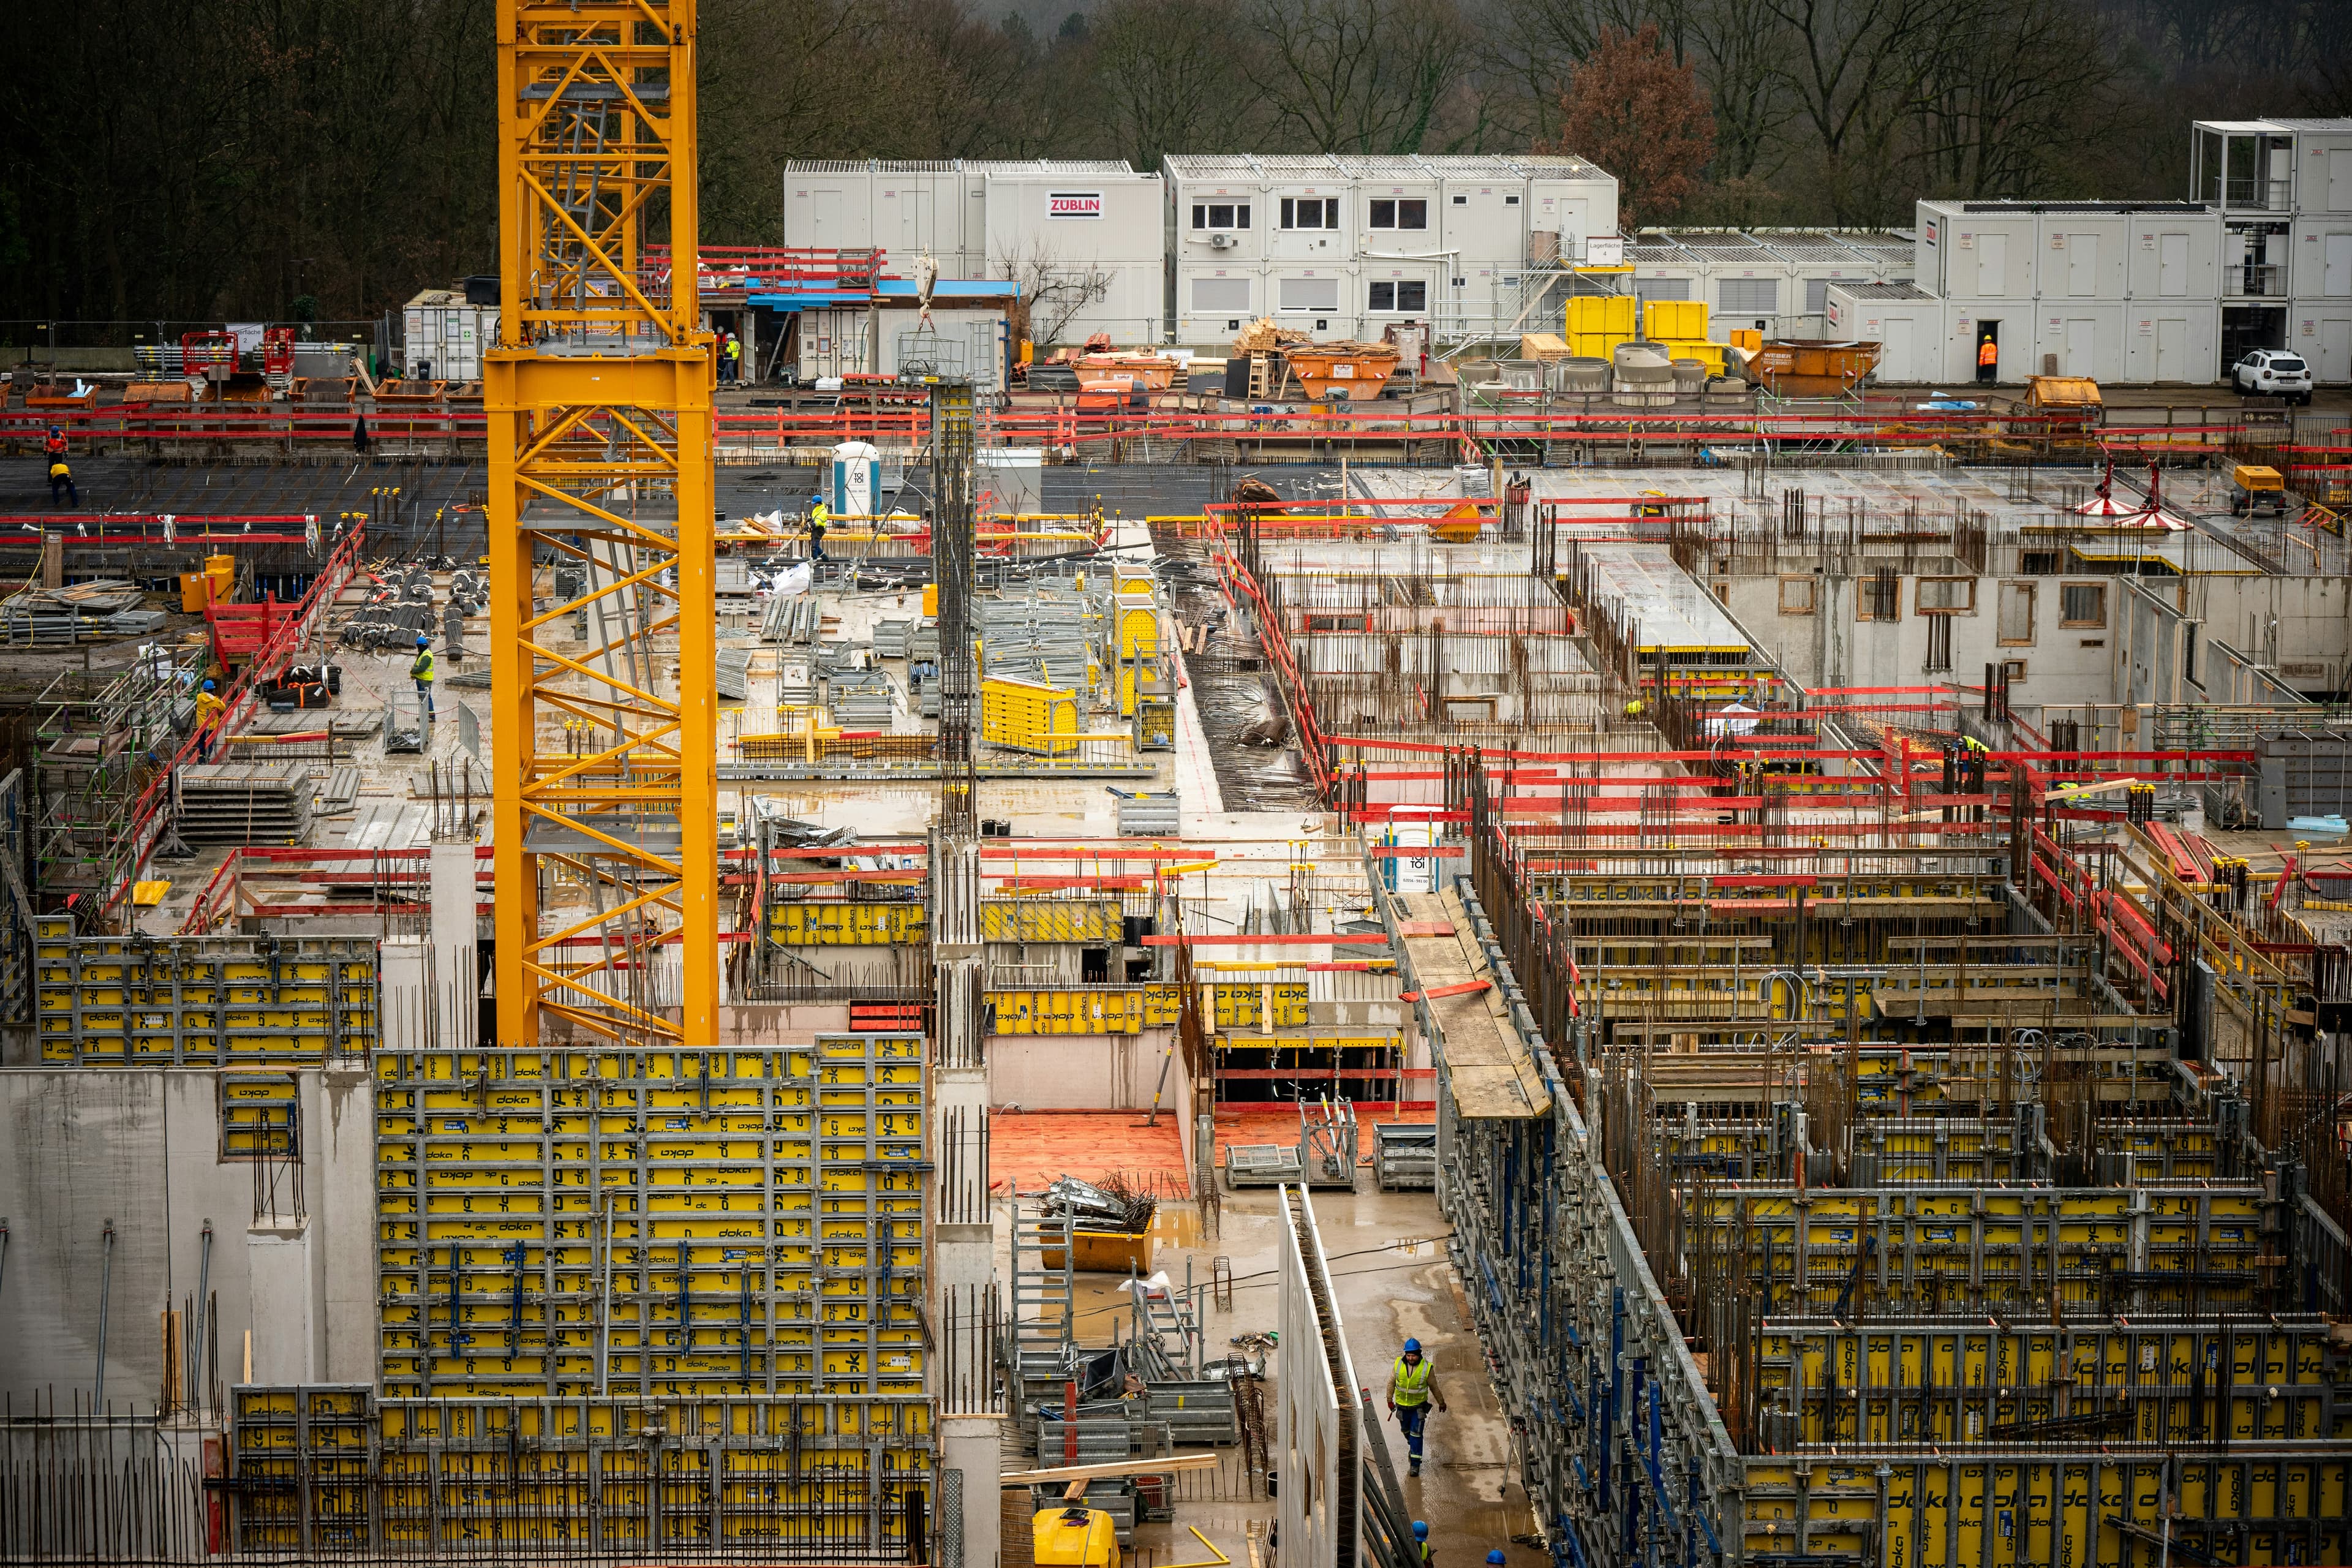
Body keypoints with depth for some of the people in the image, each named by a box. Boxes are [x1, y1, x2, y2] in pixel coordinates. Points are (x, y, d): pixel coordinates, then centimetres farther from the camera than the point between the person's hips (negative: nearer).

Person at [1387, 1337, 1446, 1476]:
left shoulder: (1426, 1368, -17)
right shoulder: (1399, 1364, -12)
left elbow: (1434, 1387, -2)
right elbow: (1391, 1383, 3)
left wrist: (1441, 1402, 10)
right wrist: (1390, 1400, 8)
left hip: (1419, 1406, -3)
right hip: (1402, 1406, 3)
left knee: (1416, 1434, -7)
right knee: (1406, 1430, 22)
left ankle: (1416, 1463, 0)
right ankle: (1413, 1446, 52)